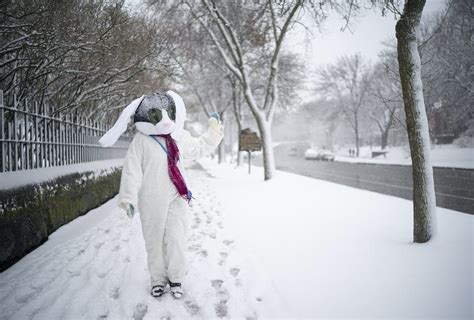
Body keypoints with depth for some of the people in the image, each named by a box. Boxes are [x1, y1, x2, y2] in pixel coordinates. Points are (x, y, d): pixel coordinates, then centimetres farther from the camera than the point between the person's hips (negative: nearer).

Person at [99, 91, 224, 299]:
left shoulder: (179, 137, 3)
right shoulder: (141, 140, -9)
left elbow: (199, 148, 20)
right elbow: (132, 170, -12)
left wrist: (213, 131, 14)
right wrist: (129, 197, -18)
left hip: (177, 198, 2)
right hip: (152, 201, -2)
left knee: (176, 239, -1)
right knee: (155, 241, 10)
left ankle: (176, 279, 20)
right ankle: (158, 279, 29)